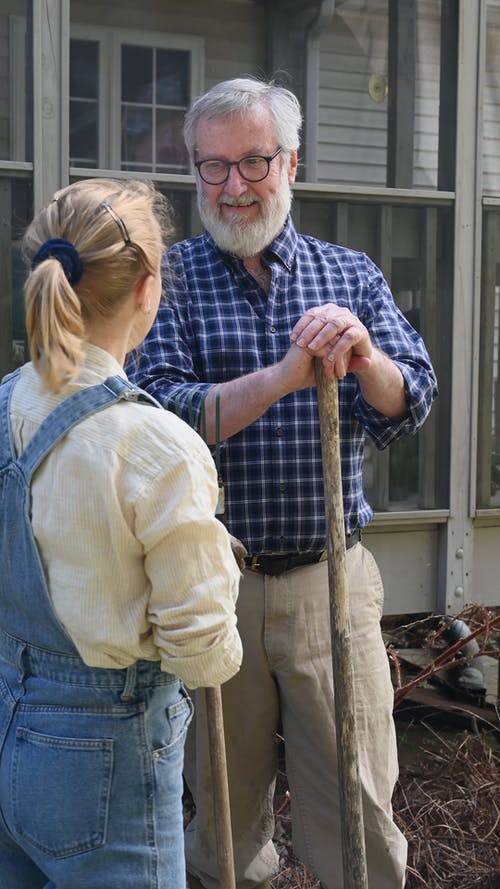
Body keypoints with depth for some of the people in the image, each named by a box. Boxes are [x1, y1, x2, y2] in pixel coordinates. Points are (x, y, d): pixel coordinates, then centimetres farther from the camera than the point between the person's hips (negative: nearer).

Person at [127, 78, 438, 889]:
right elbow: (158, 414, -15)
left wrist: (363, 354, -26)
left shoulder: (353, 276, 5)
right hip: (211, 583, -1)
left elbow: (407, 412, -4)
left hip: (331, 580, 1)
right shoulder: (170, 277, -1)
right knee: (224, 804, 17)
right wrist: (283, 376, -27)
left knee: (359, 812, 8)